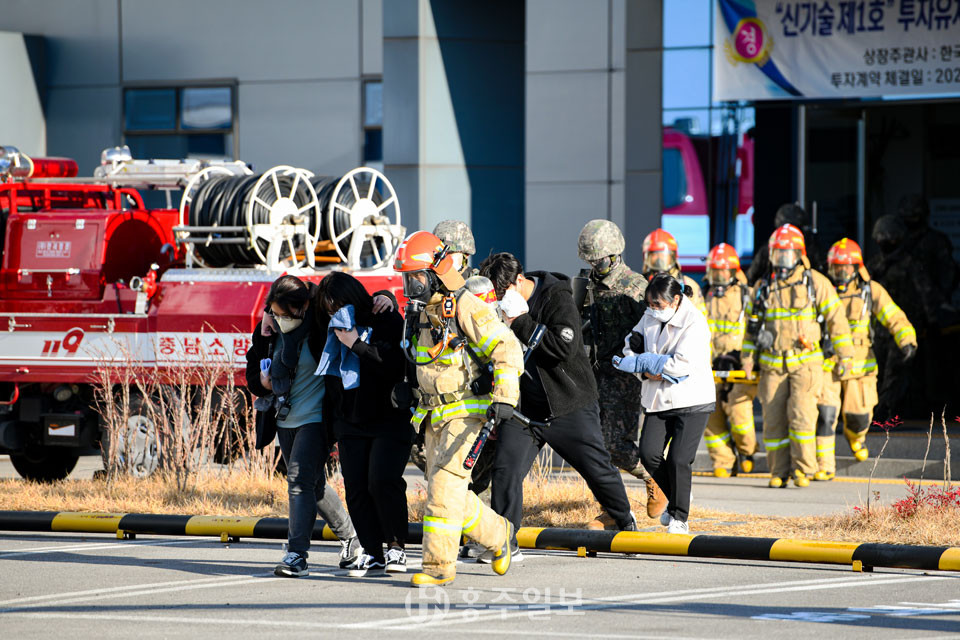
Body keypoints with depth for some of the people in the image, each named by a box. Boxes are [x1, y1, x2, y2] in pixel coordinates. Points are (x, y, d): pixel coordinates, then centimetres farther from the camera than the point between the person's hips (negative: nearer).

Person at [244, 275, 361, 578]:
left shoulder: (322, 327, -15)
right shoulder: (270, 331, 3)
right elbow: (253, 371, 15)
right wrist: (263, 382, -6)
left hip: (315, 418, -7)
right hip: (286, 419, 7)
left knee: (300, 480, -16)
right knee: (314, 484, 16)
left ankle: (296, 554, -16)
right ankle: (350, 535, 33)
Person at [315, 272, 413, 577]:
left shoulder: (388, 322, -8)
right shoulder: (335, 331, 9)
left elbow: (397, 366, -20)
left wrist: (356, 344, -21)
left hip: (389, 419, -6)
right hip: (350, 423, 6)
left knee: (382, 481, -18)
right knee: (356, 488, -2)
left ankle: (396, 546, -2)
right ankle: (372, 554, 4)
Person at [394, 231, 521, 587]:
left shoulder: (466, 307, -15)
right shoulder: (418, 312, 10)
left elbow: (507, 349, -17)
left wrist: (504, 398, -25)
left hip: (468, 410, -8)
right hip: (434, 413, 8)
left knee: (445, 482, -15)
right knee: (445, 491, 10)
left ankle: (439, 566, -13)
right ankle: (498, 535, 31)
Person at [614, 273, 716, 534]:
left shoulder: (694, 323, -16)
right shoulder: (650, 317, 6)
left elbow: (682, 364, -23)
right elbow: (631, 346, 8)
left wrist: (640, 363, -19)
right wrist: (651, 372, -12)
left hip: (692, 401, -6)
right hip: (659, 400, 6)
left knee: (679, 459, -11)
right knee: (649, 453, -7)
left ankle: (680, 518, 6)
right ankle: (675, 501, 17)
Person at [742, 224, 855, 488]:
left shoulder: (816, 283, 2)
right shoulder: (763, 287, 12)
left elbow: (836, 319, 4)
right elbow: (751, 325, 21)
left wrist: (844, 355, 1)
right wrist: (748, 357, 12)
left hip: (805, 361, -3)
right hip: (772, 364, 3)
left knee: (801, 415, -14)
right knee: (773, 419, 1)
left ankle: (803, 469, -6)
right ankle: (779, 472, 9)